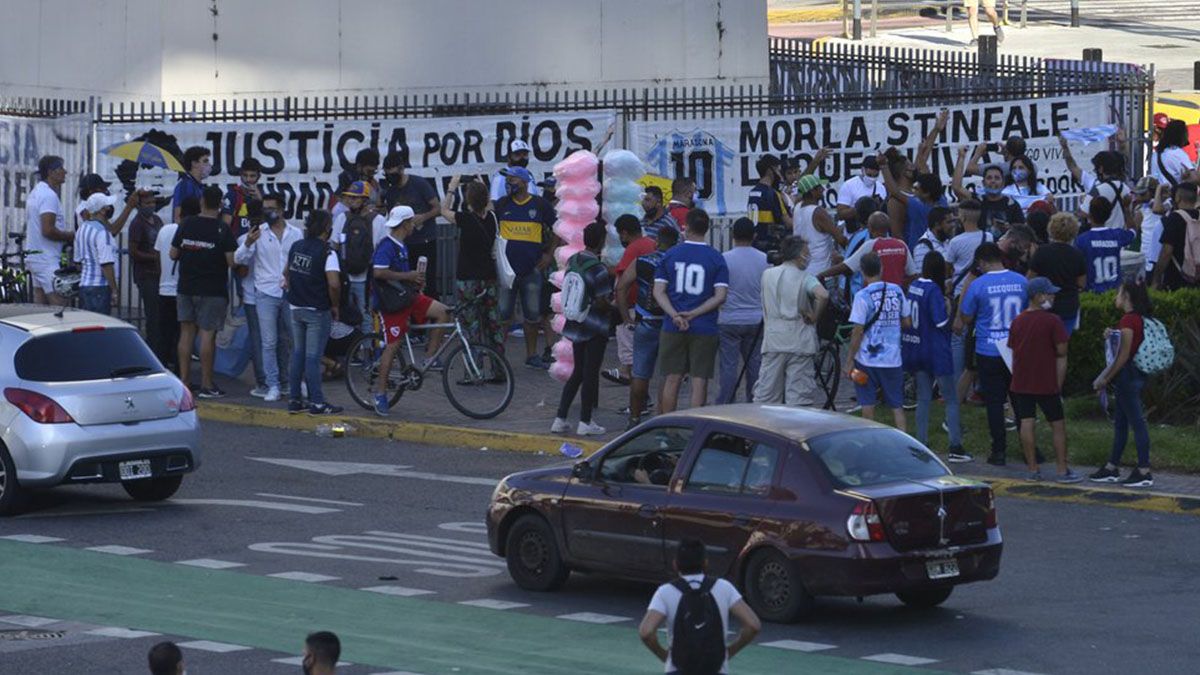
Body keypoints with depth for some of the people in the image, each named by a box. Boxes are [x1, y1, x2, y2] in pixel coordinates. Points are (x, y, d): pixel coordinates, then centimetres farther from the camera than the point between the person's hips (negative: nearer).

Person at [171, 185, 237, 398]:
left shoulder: (186, 226, 2)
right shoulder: (222, 230, -11)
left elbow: (173, 254, 8)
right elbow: (231, 261, -15)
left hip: (186, 287, 4)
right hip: (212, 291, -4)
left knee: (186, 332, 10)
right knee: (207, 334, -3)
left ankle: (184, 380, 12)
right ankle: (206, 385, -2)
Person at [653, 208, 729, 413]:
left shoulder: (670, 255, 4)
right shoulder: (716, 258, -2)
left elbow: (659, 291, -2)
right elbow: (720, 296, -8)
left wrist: (675, 316, -10)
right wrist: (694, 314, -9)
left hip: (673, 328, 2)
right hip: (704, 329, -2)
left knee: (672, 379, 9)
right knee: (699, 381, 1)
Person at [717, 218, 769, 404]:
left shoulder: (724, 259, -9)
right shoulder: (765, 260, 1)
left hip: (729, 320, -3)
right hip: (756, 320, 3)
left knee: (729, 366, -1)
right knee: (754, 365, 10)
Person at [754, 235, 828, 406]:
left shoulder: (767, 275, 7)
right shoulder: (805, 277, -8)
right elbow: (823, 296, -24)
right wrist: (814, 316, -11)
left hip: (773, 340, 4)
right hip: (800, 341, -4)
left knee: (765, 393, 8)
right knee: (799, 394, 1)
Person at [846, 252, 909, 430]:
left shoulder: (863, 296, -12)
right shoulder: (897, 291, 1)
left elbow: (858, 332, -13)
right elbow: (906, 320, 9)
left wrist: (849, 360, -6)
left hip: (868, 359, -4)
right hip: (893, 358, 4)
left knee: (868, 405, 6)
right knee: (896, 405, 9)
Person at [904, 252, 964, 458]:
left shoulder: (913, 287, 3)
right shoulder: (934, 290, -18)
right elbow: (941, 322, -19)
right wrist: (948, 309, -2)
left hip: (915, 350, 7)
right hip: (936, 352, -7)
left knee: (923, 398, 13)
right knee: (951, 400, 2)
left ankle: (922, 443, 12)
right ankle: (955, 447, -2)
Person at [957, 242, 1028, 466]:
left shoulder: (978, 285, -12)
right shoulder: (1021, 281, -2)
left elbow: (966, 319, -3)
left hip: (988, 352, -3)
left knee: (994, 401, 5)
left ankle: (999, 451, 5)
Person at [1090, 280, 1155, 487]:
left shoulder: (1128, 320, -18)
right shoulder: (1140, 319, 11)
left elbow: (1124, 355, -20)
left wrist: (1106, 378, -14)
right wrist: (1112, 336, 5)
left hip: (1128, 375, -10)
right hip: (1135, 375, 10)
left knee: (1137, 422, -7)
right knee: (1120, 422, 16)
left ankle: (1144, 472, -6)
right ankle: (1112, 468, 23)